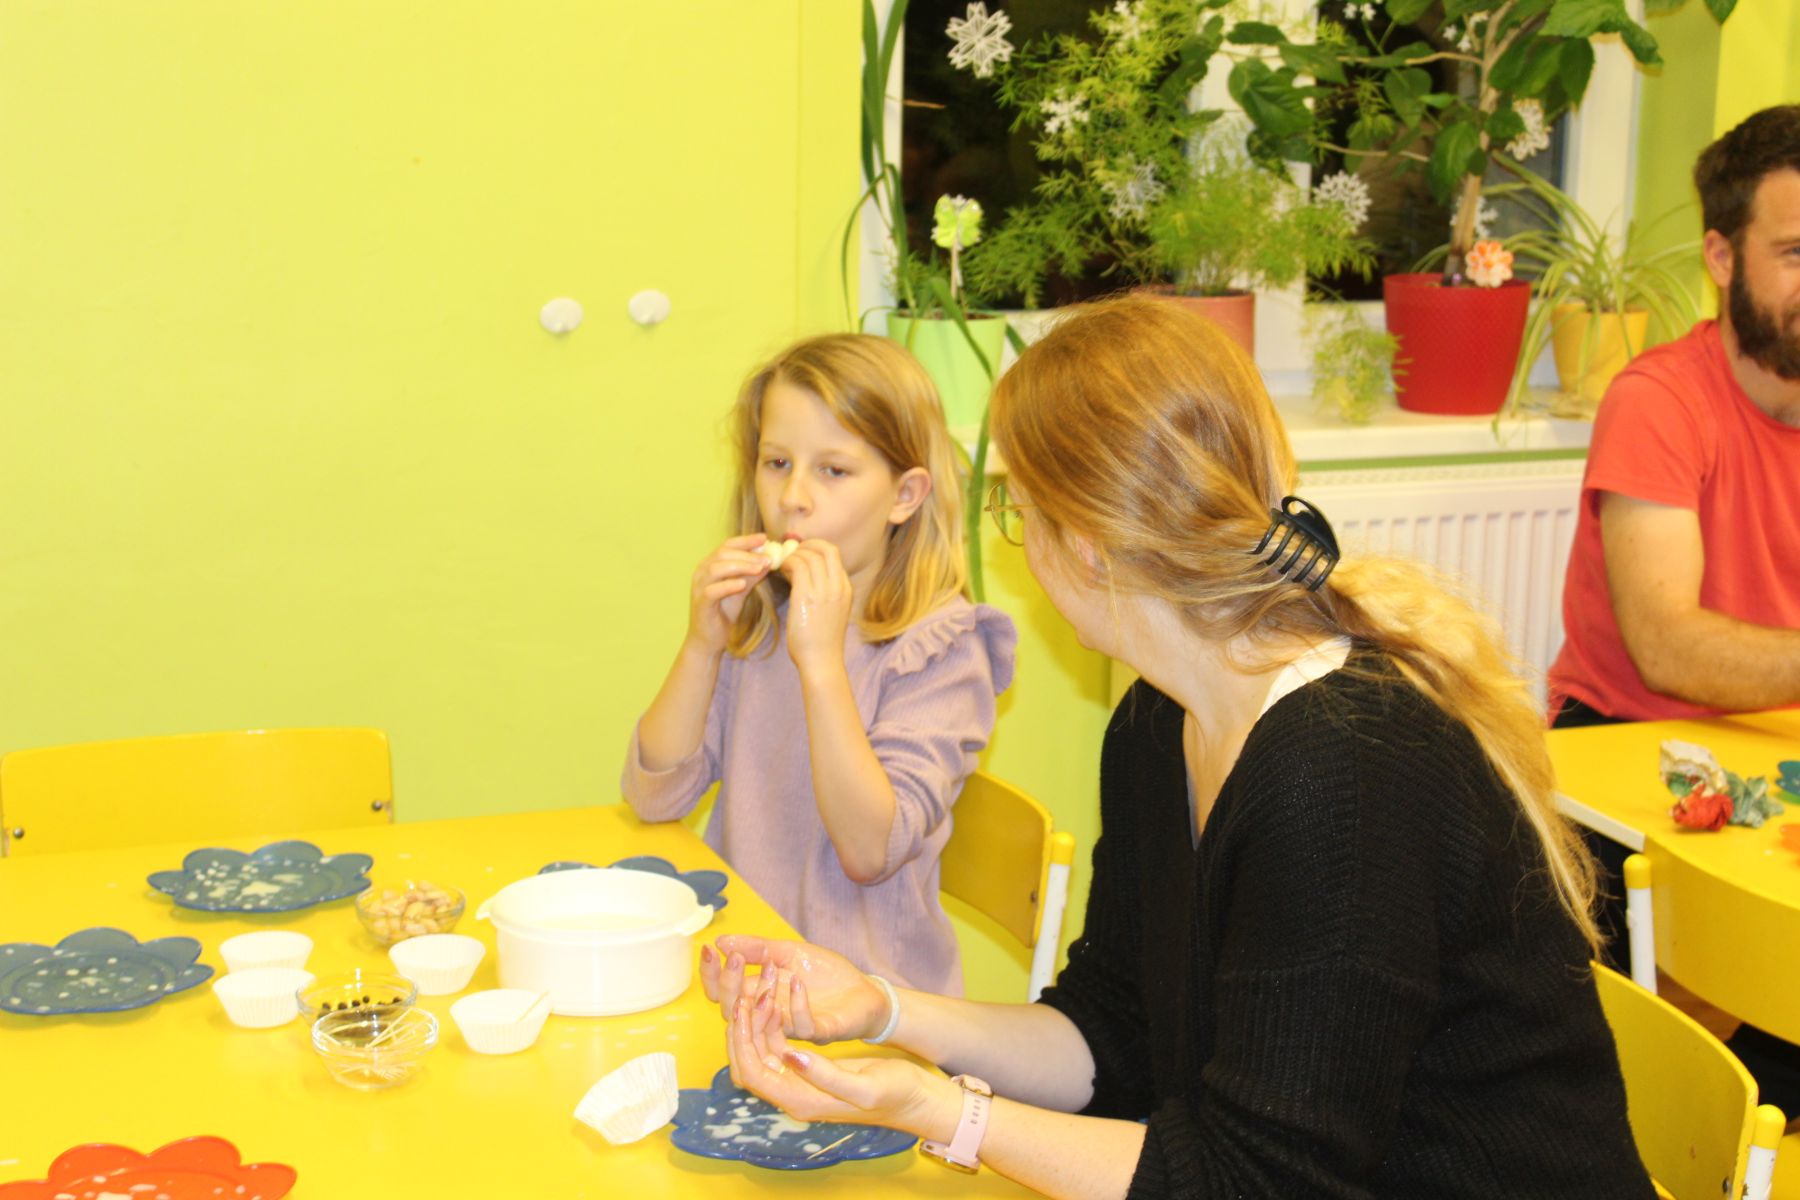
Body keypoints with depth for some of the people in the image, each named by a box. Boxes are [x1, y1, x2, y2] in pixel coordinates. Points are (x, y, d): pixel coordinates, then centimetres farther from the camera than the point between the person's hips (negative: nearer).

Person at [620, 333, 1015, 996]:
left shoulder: (941, 649, -10)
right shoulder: (752, 620, 6)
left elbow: (869, 852, -18)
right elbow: (654, 797, 1)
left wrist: (822, 662, -23)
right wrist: (702, 646, -11)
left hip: (860, 994, -5)